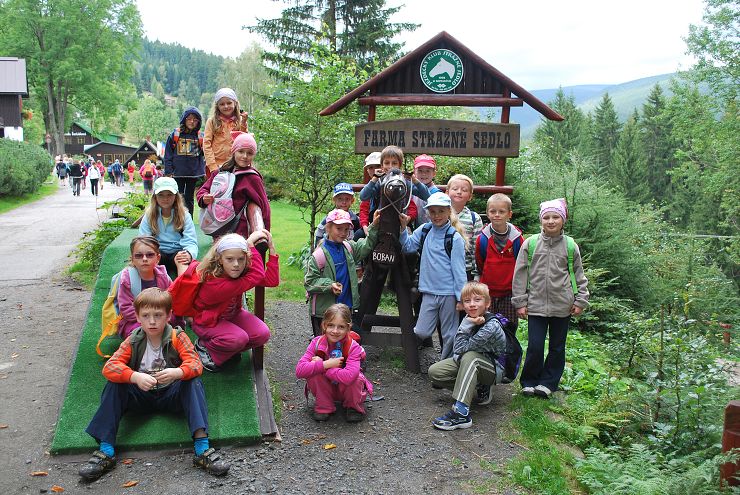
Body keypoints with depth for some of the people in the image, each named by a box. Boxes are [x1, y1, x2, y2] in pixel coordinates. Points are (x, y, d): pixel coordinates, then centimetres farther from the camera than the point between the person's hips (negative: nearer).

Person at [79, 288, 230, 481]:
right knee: (114, 385, -21)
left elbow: (195, 364, -21)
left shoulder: (177, 337, -9)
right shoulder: (133, 341, -5)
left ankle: (202, 447, -37)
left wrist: (176, 373, -43)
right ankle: (106, 451, -20)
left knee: (194, 383, -29)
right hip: (142, 396, 2)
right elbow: (109, 367, -17)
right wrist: (135, 377, -36)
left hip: (171, 394, -2)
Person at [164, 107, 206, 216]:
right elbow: (168, 155, 2)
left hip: (194, 173, 1)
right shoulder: (175, 135, 2)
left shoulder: (200, 137, 4)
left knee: (189, 199, 11)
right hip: (178, 173, -1)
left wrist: (202, 171, -3)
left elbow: (203, 156, 8)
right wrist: (168, 172, -4)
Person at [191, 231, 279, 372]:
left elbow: (271, 280, -21)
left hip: (231, 314, 7)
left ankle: (229, 350, 13)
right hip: (207, 322, -7)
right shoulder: (213, 282, -39)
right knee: (239, 339, -33)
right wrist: (250, 243, -37)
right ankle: (203, 346, -2)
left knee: (263, 335, -15)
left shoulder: (242, 271, -17)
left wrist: (272, 248, -24)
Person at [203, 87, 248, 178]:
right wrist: (213, 167, -14)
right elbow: (206, 144, -5)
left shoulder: (240, 121, 7)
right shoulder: (212, 121, 1)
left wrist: (243, 123, -9)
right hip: (216, 165, -1)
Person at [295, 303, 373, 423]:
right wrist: (326, 364, -35)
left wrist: (320, 365, -33)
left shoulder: (353, 347, -25)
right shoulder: (317, 343, -17)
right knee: (312, 372, -26)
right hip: (326, 390, 2)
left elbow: (349, 376, -43)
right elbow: (299, 370, -27)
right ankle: (324, 407, -4)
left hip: (346, 390, -2)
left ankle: (353, 407, -2)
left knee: (356, 379, -34)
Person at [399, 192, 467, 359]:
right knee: (421, 332, 1)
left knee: (449, 335, 9)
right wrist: (403, 228, -6)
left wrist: (460, 298, -8)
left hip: (449, 293, -3)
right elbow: (408, 246, 7)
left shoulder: (455, 237, -8)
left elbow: (459, 269, -8)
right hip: (429, 292, 3)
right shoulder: (424, 230, 6)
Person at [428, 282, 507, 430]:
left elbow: (461, 349, -26)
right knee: (434, 372, -6)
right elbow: (457, 348, -11)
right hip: (471, 365, 8)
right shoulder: (469, 319, -6)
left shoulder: (491, 326, -28)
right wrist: (467, 324, -23)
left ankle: (461, 412, -43)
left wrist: (467, 324, -18)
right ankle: (476, 389, 0)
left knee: (469, 357, -38)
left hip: (494, 370, -8)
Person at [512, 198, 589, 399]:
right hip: (536, 305, -1)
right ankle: (529, 381, 18)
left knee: (557, 347, 11)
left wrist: (580, 300, 2)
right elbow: (520, 274, 1)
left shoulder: (570, 246, 1)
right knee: (535, 347, -1)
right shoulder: (530, 244, -2)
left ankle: (548, 382, 26)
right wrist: (520, 302, -2)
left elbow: (579, 275, 8)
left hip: (562, 306, 2)